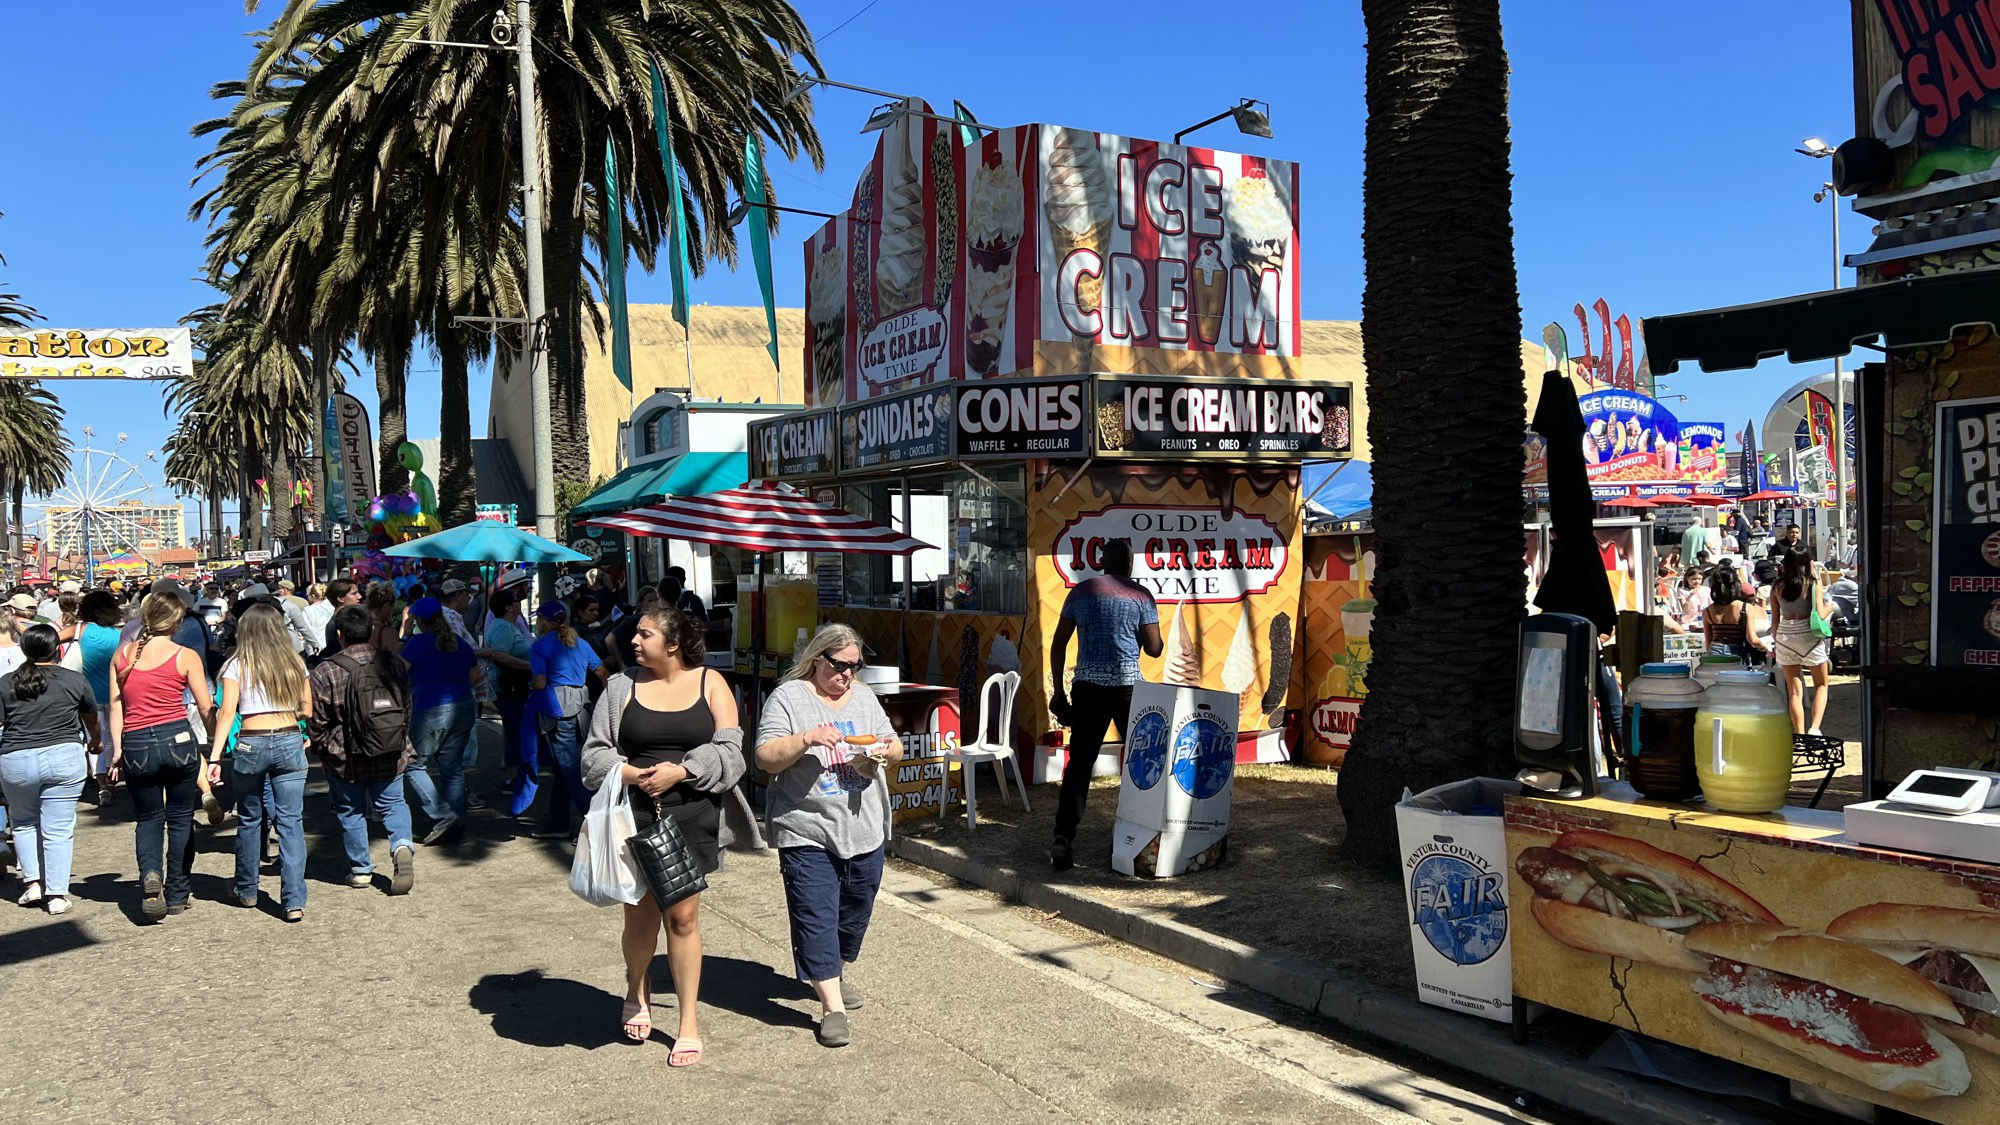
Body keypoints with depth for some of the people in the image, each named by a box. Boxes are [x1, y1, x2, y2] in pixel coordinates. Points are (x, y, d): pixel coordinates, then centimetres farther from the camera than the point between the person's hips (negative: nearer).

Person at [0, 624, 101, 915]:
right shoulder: (75, 680, 3)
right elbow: (93, 723, 18)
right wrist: (94, 746, 38)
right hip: (64, 758, -1)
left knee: (24, 823, 23)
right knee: (58, 828, 3)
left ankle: (33, 882, 17)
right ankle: (57, 894, 5)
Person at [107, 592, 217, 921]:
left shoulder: (122, 655, 6)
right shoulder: (186, 656, -3)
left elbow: (116, 706, 5)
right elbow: (206, 709, -2)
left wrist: (117, 748, 9)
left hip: (136, 745, 2)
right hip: (179, 740, -2)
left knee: (149, 818, 17)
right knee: (180, 817, 12)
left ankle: (150, 873, -9)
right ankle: (177, 893, 16)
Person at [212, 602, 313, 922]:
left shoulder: (237, 666, -2)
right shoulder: (295, 663, 5)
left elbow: (227, 712, -9)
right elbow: (307, 710, 8)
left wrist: (215, 756, -10)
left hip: (251, 745, -1)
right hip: (290, 742, 1)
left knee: (249, 820, 17)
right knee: (290, 823, 0)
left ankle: (247, 892, 30)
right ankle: (294, 902, -6)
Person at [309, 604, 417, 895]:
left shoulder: (325, 672, -13)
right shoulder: (394, 664, -3)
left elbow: (317, 723, -7)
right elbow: (407, 710, 8)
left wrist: (323, 750, 12)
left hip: (345, 760, -2)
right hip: (391, 756, 3)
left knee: (350, 812, 15)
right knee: (392, 804, 17)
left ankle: (360, 870, 21)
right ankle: (403, 845, -9)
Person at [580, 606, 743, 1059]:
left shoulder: (710, 684, 4)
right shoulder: (622, 685, 7)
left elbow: (729, 749, -2)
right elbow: (596, 752, 5)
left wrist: (680, 771, -15)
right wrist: (631, 774, -13)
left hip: (690, 815, -1)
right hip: (634, 814, 1)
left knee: (682, 916, 0)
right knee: (640, 915, 7)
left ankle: (688, 1022, 14)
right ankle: (637, 990, 40)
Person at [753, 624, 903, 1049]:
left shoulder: (865, 697, 12)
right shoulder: (788, 698, -4)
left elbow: (895, 746, 16)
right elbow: (765, 758, -10)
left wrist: (887, 750, -7)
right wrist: (807, 738, -24)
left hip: (864, 831, 5)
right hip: (808, 833, -5)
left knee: (854, 913, 15)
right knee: (816, 918, -7)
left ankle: (836, 976, 38)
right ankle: (832, 1006, -2)